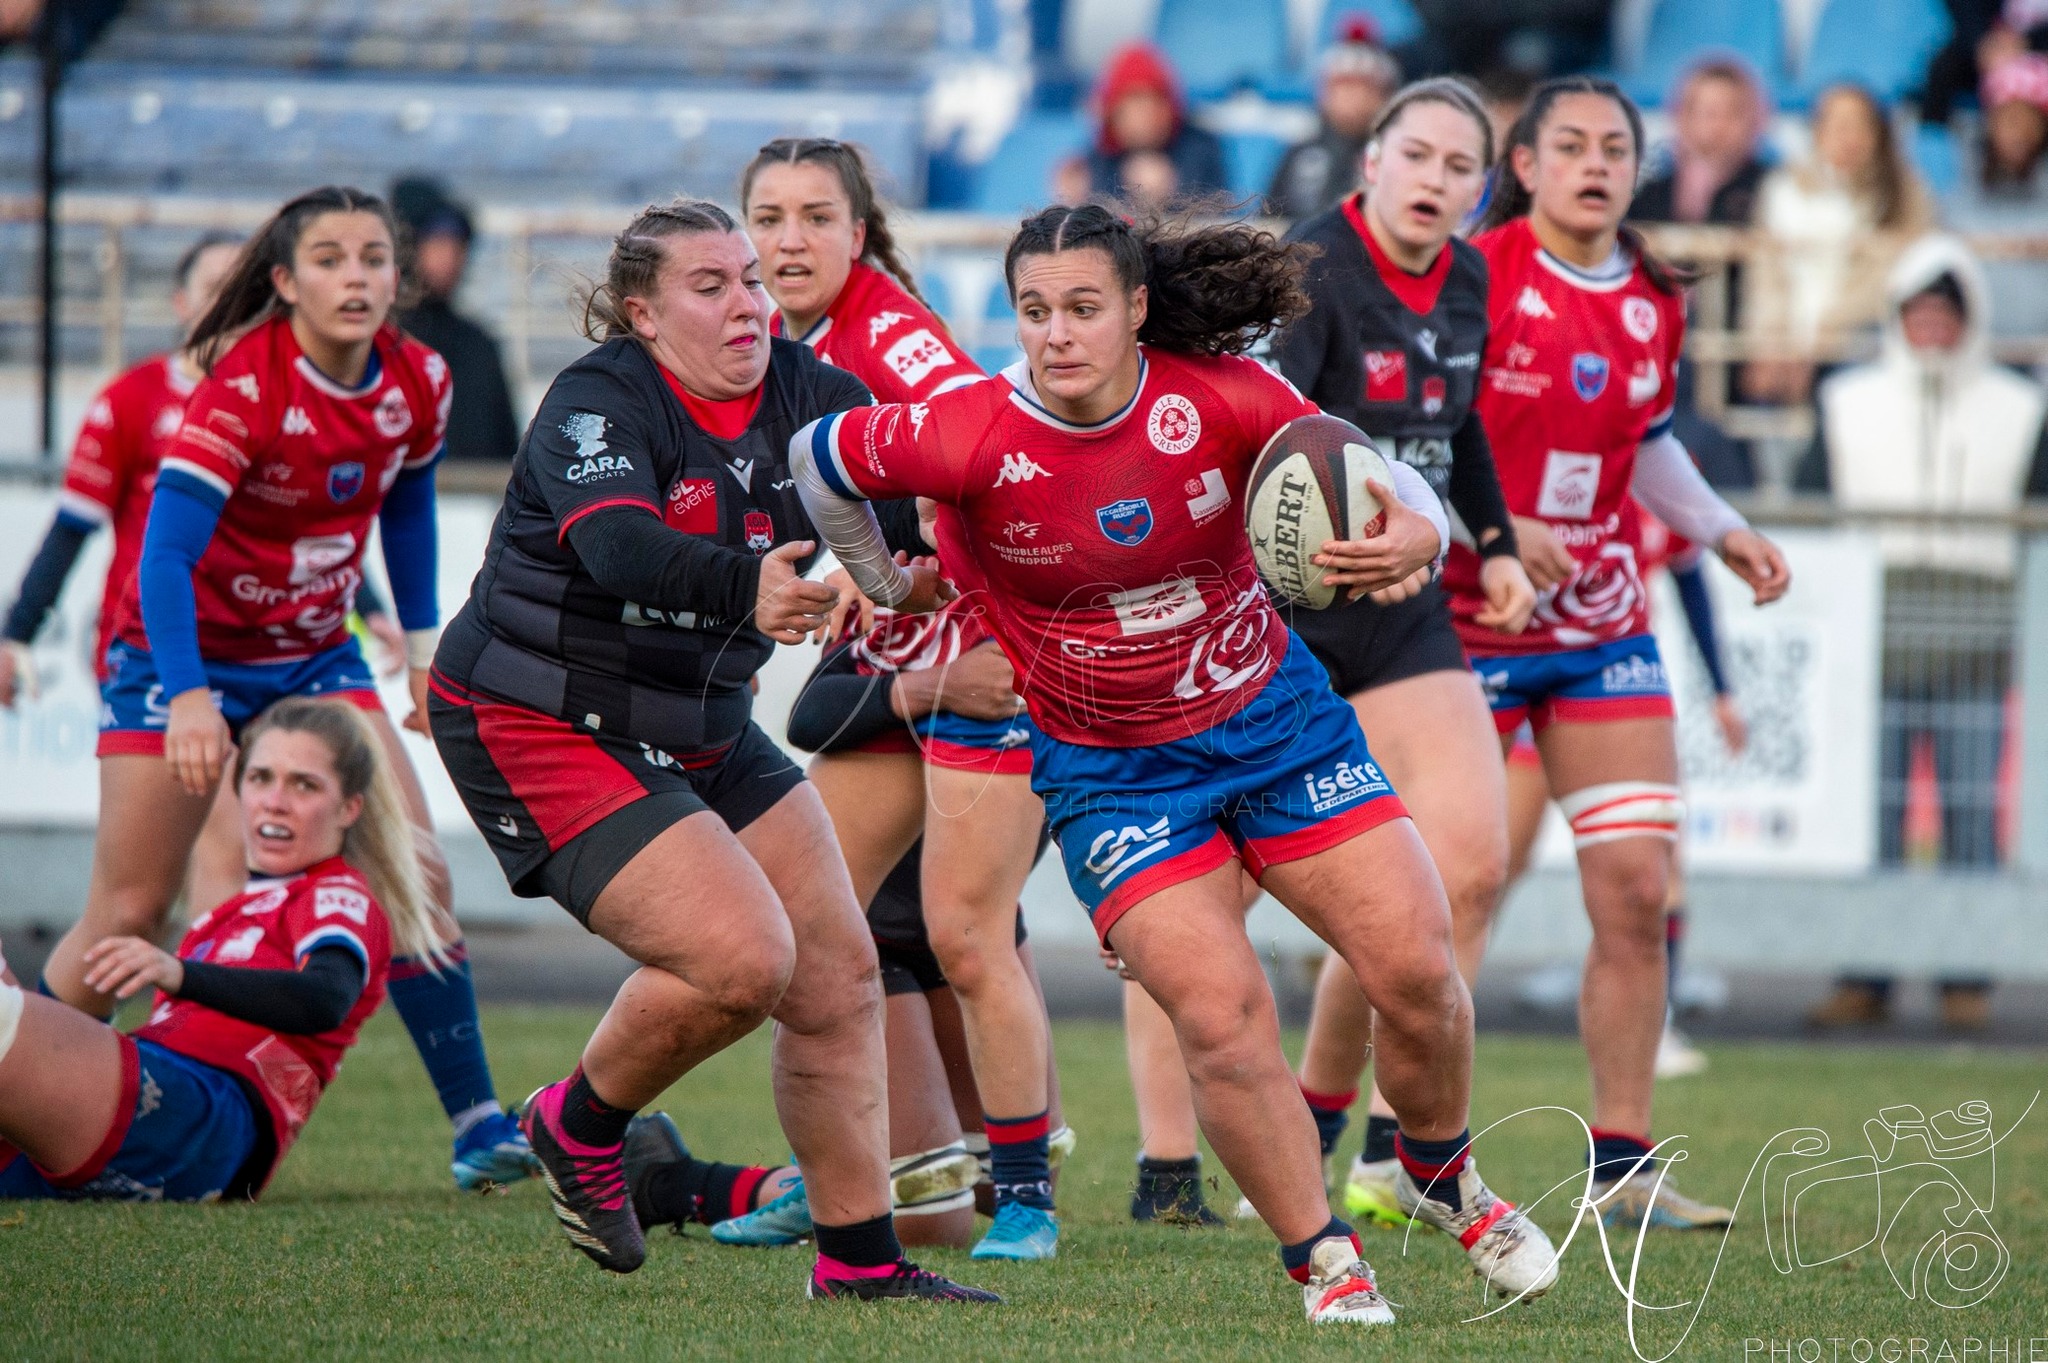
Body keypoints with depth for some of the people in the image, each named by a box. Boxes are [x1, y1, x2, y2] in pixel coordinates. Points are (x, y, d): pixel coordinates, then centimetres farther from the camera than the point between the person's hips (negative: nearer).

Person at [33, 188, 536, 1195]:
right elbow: (165, 550, -31)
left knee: (414, 874, -9)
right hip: (185, 658, -5)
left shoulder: (418, 384, -8)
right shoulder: (243, 387, -25)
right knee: (127, 918, -3)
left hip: (315, 656, 5)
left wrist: (422, 640, 13)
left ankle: (478, 1127, -5)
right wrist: (187, 697, -42)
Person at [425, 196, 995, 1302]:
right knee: (744, 959, -20)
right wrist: (746, 587, -49)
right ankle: (579, 1124, 8)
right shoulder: (599, 404, -19)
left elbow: (901, 486, -14)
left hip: (702, 734, 8)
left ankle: (861, 1260, 16)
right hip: (538, 727, -8)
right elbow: (619, 546, -36)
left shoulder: (799, 391, -1)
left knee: (838, 975, 4)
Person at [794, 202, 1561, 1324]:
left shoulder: (1223, 398, -17)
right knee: (1222, 1018, -16)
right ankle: (1322, 1260, 4)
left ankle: (1443, 1178, 28)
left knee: (1417, 970, -2)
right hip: (1109, 770, -2)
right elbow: (817, 460, -4)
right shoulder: (969, 438, -22)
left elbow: (1378, 482, -7)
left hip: (1271, 715, 2)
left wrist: (1412, 535, -30)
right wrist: (886, 587, 10)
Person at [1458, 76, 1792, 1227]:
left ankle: (1624, 1164, 5)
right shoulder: (1472, 278, -11)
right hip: (1467, 621, -5)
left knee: (1638, 892, -1)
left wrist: (1726, 532, 11)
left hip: (1606, 627, 6)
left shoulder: (1654, 305, 8)